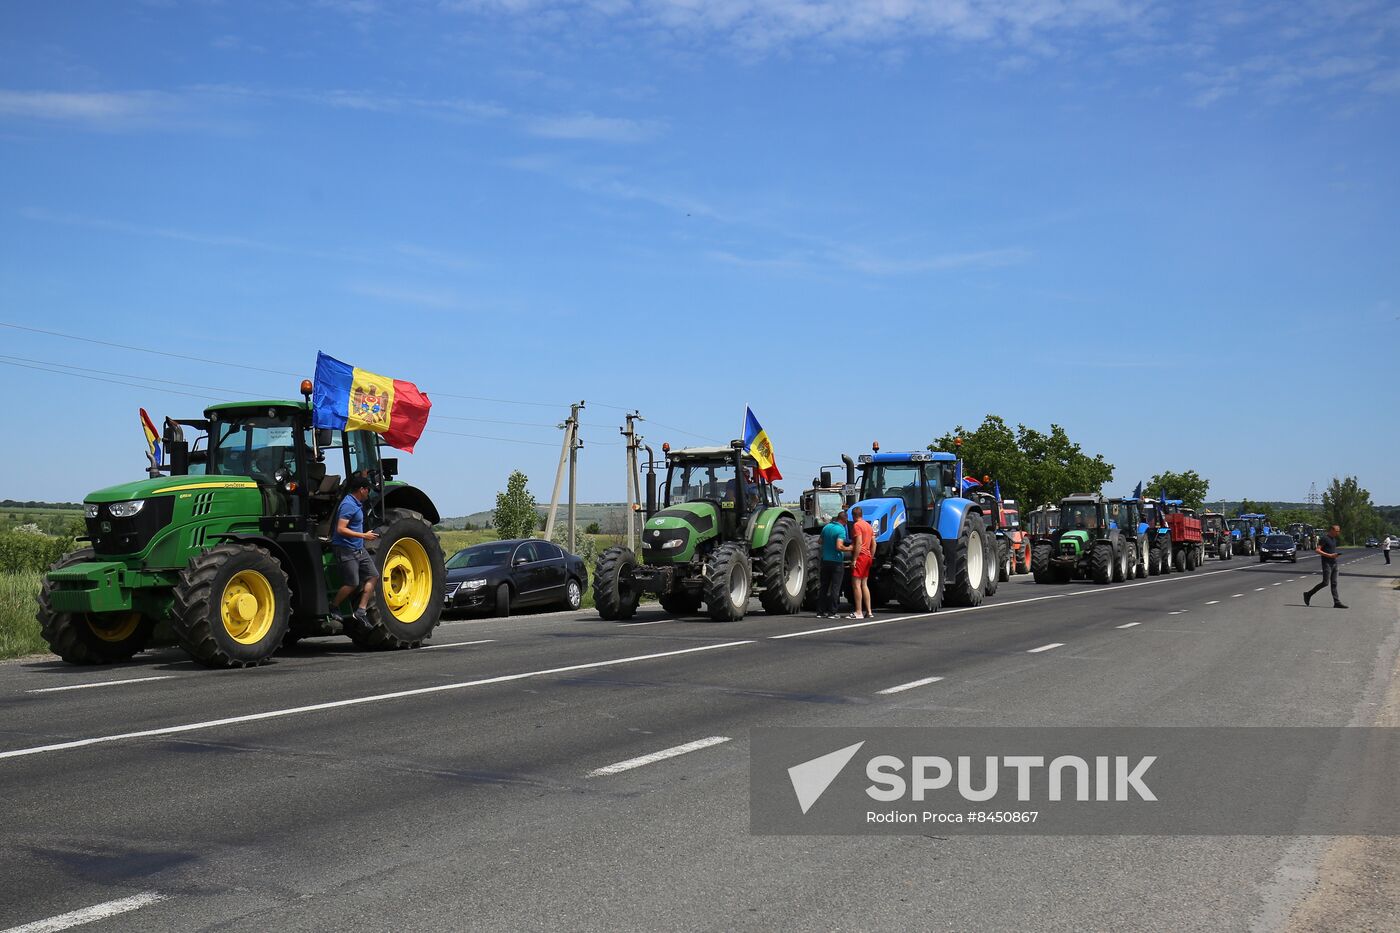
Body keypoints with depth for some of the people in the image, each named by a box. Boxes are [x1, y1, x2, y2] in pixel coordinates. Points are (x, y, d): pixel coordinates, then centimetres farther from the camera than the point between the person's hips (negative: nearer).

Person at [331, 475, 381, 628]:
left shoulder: (357, 503, 14)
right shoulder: (348, 504, -18)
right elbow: (341, 529, -25)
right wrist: (363, 536, -22)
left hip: (358, 549, 10)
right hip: (345, 549, -10)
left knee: (372, 575, 3)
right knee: (352, 583, -10)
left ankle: (361, 611, 2)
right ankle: (331, 609, 8)